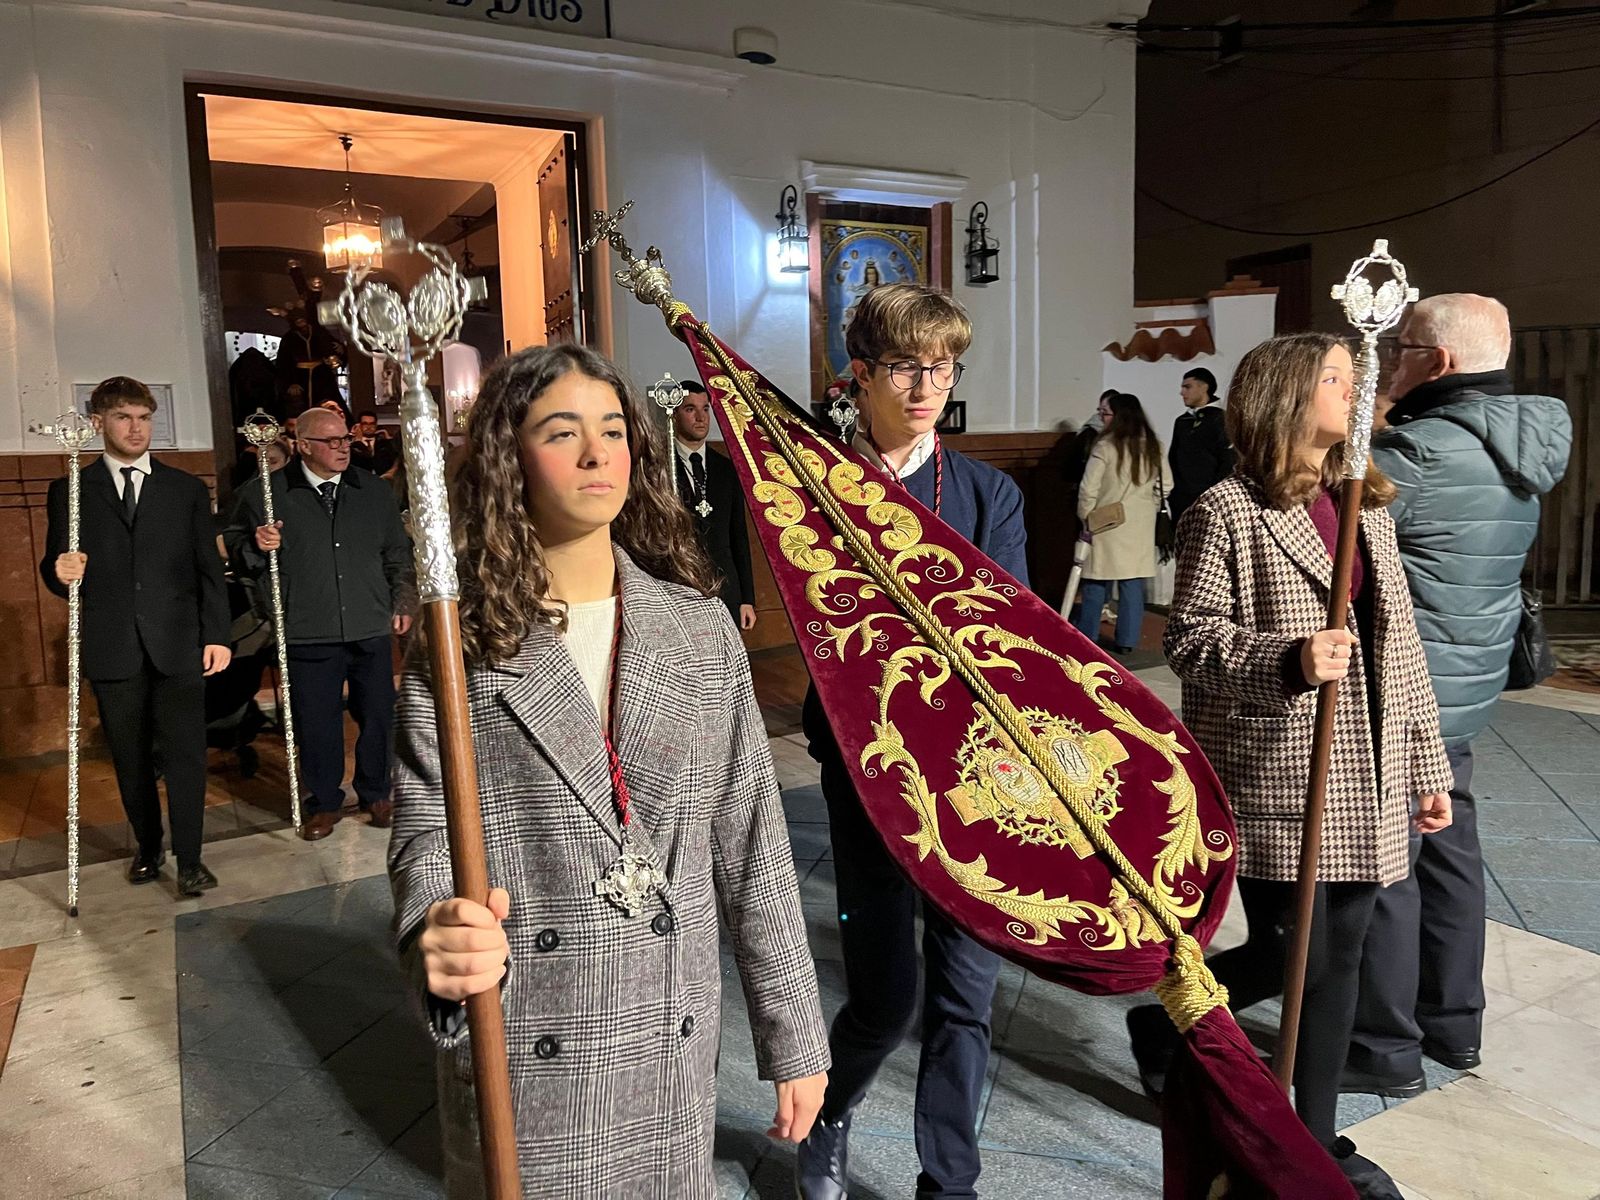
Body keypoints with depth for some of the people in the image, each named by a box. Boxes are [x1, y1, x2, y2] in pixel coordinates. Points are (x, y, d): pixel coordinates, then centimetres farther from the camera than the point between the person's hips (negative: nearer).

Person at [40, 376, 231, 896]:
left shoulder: (187, 489, 8)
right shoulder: (71, 492, 8)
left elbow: (209, 568, 6)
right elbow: (54, 568, 8)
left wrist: (217, 634, -2)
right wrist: (61, 573, -17)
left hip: (178, 645, -1)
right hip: (112, 651, 1)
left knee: (185, 752, -4)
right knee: (131, 759, 11)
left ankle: (188, 859, 4)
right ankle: (148, 847, 28)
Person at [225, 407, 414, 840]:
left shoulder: (375, 490, 8)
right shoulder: (265, 493, -1)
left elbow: (398, 555, 16)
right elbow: (236, 553, 5)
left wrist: (402, 603, 11)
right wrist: (257, 547, -15)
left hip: (372, 630, 2)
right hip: (309, 635, -2)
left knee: (378, 716, 10)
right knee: (316, 723, 7)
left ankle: (375, 793, 30)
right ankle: (324, 802, 26)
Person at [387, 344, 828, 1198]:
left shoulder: (698, 626, -1)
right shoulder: (459, 640, -5)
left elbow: (750, 840, 0)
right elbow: (427, 830, -6)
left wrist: (794, 1036, 2)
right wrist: (438, 933, -30)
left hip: (672, 1041, 2)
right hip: (518, 1047, -1)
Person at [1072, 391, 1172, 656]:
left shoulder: (1105, 446, -14)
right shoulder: (1153, 446, 2)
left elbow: (1088, 489, -13)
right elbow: (1166, 486, 8)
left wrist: (1086, 517, 1)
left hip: (1106, 524, -4)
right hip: (1141, 525, 4)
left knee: (1097, 583, 7)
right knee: (1133, 583, 8)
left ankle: (1086, 637, 16)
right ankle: (1127, 640, 11)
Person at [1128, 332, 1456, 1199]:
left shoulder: (1368, 510, 13)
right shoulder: (1226, 511, -8)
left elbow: (1398, 648, 14)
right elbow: (1189, 638, -12)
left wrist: (1426, 766, 14)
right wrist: (1289, 660, -28)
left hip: (1364, 787, 7)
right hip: (1274, 783, -6)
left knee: (1337, 960, 12)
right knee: (1290, 957, 1)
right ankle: (1164, 1020, 30)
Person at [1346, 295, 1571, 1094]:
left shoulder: (1418, 452, -22)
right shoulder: (1515, 449, 8)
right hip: (1467, 689, 9)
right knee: (1448, 851, 18)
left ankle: (1385, 1049, 15)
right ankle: (1453, 1025, 33)